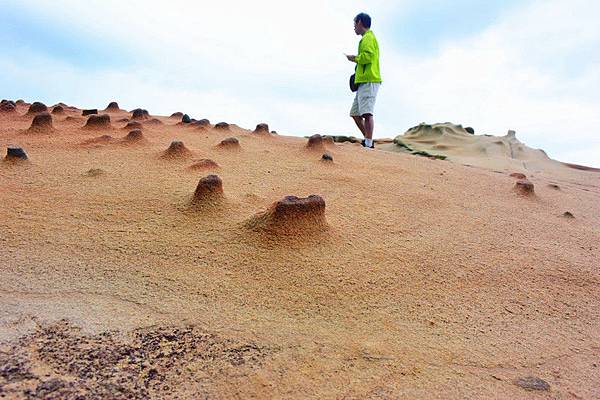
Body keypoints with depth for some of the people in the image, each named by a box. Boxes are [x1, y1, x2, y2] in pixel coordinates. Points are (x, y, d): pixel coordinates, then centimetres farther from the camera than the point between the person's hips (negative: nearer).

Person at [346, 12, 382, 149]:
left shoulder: (368, 38, -3)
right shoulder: (369, 38, 29)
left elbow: (368, 56, -19)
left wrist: (355, 58, -5)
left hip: (368, 81, -11)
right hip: (364, 82, 11)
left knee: (366, 113, -18)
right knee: (355, 113, 10)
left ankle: (369, 145, -23)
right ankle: (368, 141, 12)